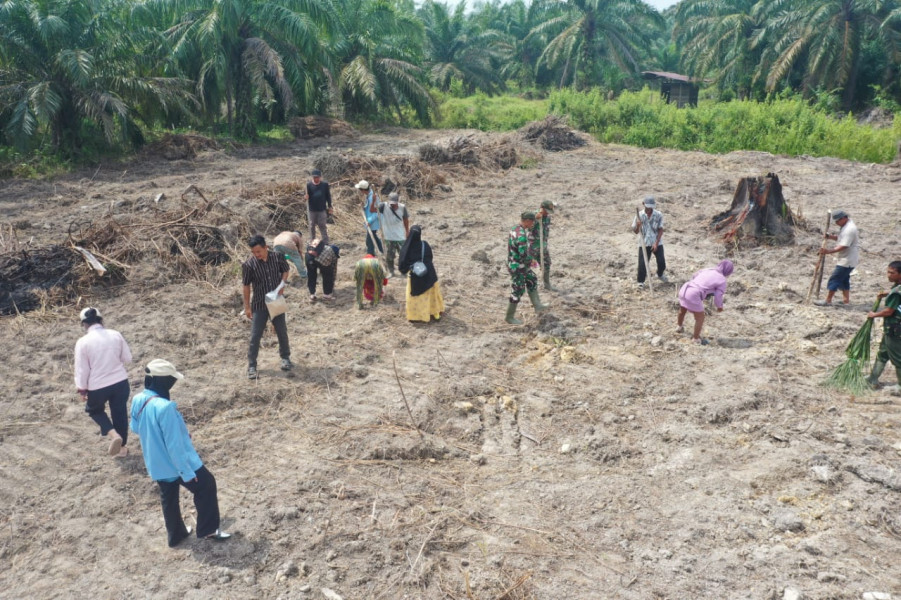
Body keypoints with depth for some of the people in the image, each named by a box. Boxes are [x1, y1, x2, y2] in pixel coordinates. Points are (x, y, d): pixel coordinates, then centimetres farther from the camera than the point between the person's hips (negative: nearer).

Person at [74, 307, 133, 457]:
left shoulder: (83, 342, -13)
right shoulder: (116, 335, -4)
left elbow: (82, 369, -8)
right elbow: (127, 358, 5)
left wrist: (82, 389, 4)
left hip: (98, 386, -2)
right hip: (121, 382, 3)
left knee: (95, 410, 24)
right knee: (120, 413, 18)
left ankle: (113, 434, 3)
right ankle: (122, 447, 30)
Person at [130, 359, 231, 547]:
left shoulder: (137, 400, -8)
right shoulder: (165, 407, -33)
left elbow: (135, 428, 12)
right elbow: (174, 444, -28)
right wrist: (187, 472, -19)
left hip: (156, 465, 8)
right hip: (177, 464, -8)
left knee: (168, 498, 25)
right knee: (206, 486, 14)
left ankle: (176, 535, 41)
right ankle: (208, 529, 23)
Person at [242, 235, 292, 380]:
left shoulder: (277, 257, -11)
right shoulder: (249, 264, -16)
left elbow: (285, 270, 7)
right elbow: (246, 286, -7)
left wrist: (282, 284, -12)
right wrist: (247, 306, -4)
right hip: (259, 305, -2)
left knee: (282, 332, 14)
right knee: (255, 336, 0)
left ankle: (285, 357, 35)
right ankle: (251, 366, 13)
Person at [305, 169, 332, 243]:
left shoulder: (325, 184, -1)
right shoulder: (308, 184, -2)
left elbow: (328, 196, 5)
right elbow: (306, 195, -2)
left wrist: (329, 206, 4)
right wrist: (305, 196, -26)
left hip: (322, 209, -1)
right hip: (311, 209, 1)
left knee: (322, 226, 0)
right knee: (312, 226, 10)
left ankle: (325, 243, 4)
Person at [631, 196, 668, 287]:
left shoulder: (659, 215, -7)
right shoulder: (639, 215, -7)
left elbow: (660, 230, -4)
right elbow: (635, 231, -2)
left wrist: (656, 243, -11)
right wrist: (637, 225, -24)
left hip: (657, 243, 1)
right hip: (644, 243, -1)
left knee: (661, 262, 3)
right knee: (642, 263, -5)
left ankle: (660, 275, 36)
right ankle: (641, 281, 14)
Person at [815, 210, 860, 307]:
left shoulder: (849, 229, -23)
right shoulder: (846, 226, 11)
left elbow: (843, 246, -28)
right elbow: (841, 239, 20)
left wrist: (828, 251, -30)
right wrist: (830, 236, 3)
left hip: (847, 260, -11)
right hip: (848, 259, 11)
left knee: (834, 278, -7)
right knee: (844, 278, 18)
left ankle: (828, 300, -3)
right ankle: (846, 299, 26)